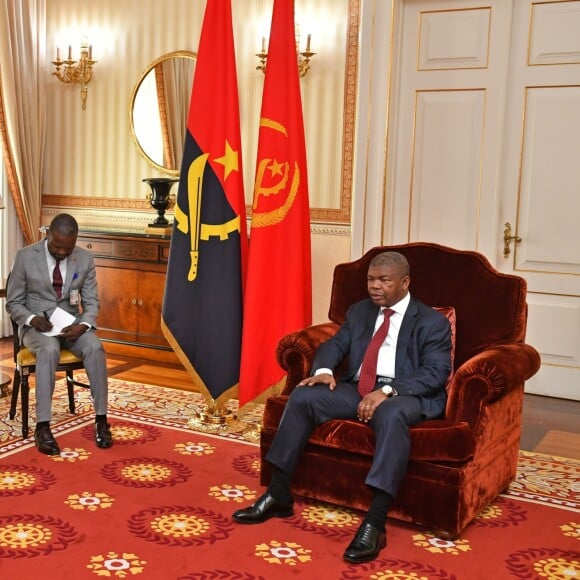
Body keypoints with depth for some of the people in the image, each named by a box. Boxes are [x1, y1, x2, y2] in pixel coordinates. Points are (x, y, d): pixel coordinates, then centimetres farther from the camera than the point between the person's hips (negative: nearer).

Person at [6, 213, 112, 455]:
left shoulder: (85, 259, 0)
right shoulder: (25, 257, -6)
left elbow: (91, 302, 4)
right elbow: (13, 303, -1)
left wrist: (83, 324, -18)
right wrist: (32, 319, -22)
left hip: (71, 323, 2)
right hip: (37, 325, -2)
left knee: (95, 347, -31)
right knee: (49, 349, -37)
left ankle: (101, 419, -24)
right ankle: (42, 426, -36)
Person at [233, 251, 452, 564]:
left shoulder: (432, 322, 0)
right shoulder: (359, 311, 18)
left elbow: (435, 373, -11)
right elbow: (333, 345, 12)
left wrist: (387, 390, -26)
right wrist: (323, 370, -13)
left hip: (405, 396, -5)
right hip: (357, 389, 5)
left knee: (392, 415, -40)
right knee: (302, 396, -18)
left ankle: (374, 524, -41)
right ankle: (277, 495, -12)